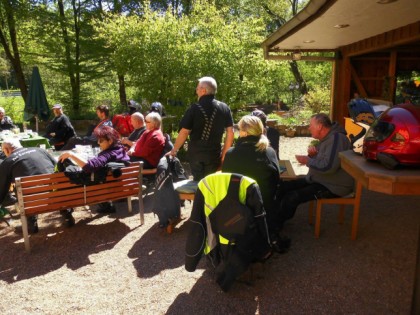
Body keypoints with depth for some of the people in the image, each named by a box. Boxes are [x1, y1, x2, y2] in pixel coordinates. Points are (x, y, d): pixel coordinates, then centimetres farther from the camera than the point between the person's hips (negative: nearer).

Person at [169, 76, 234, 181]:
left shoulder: (194, 108, -11)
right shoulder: (224, 108, -2)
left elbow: (184, 132, -10)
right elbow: (230, 132, -2)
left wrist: (174, 150, 3)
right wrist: (224, 153, 6)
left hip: (195, 154, -2)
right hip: (214, 154, 2)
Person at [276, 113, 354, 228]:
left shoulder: (336, 138, -21)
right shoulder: (326, 138, 10)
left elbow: (328, 167, -31)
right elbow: (317, 161, 19)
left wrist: (307, 161, -17)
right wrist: (311, 154, -4)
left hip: (333, 186, -10)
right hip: (318, 179, 10)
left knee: (291, 197, -22)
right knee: (283, 186, 3)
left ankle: (276, 226, -2)